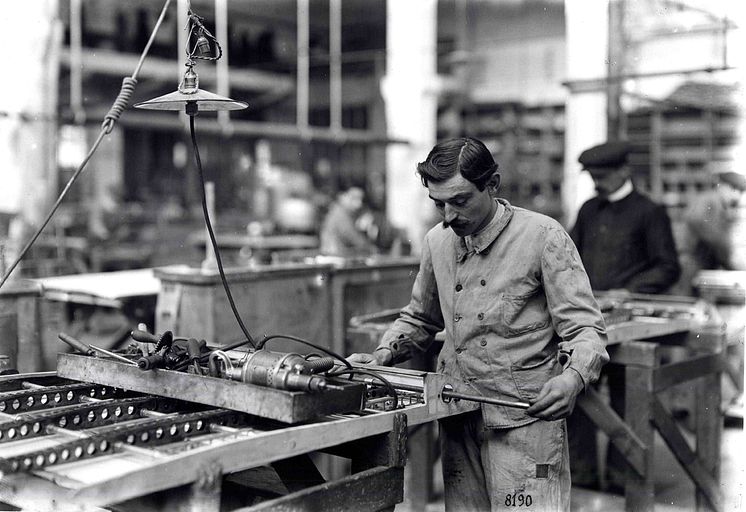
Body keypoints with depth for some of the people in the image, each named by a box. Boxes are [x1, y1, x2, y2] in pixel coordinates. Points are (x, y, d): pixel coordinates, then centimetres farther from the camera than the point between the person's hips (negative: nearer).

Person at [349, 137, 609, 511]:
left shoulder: (543, 236, -8)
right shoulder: (437, 242, 8)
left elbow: (585, 327, -8)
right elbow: (420, 319, 24)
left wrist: (573, 377, -28)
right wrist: (381, 356, 7)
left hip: (525, 417, -5)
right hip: (458, 418, 5)